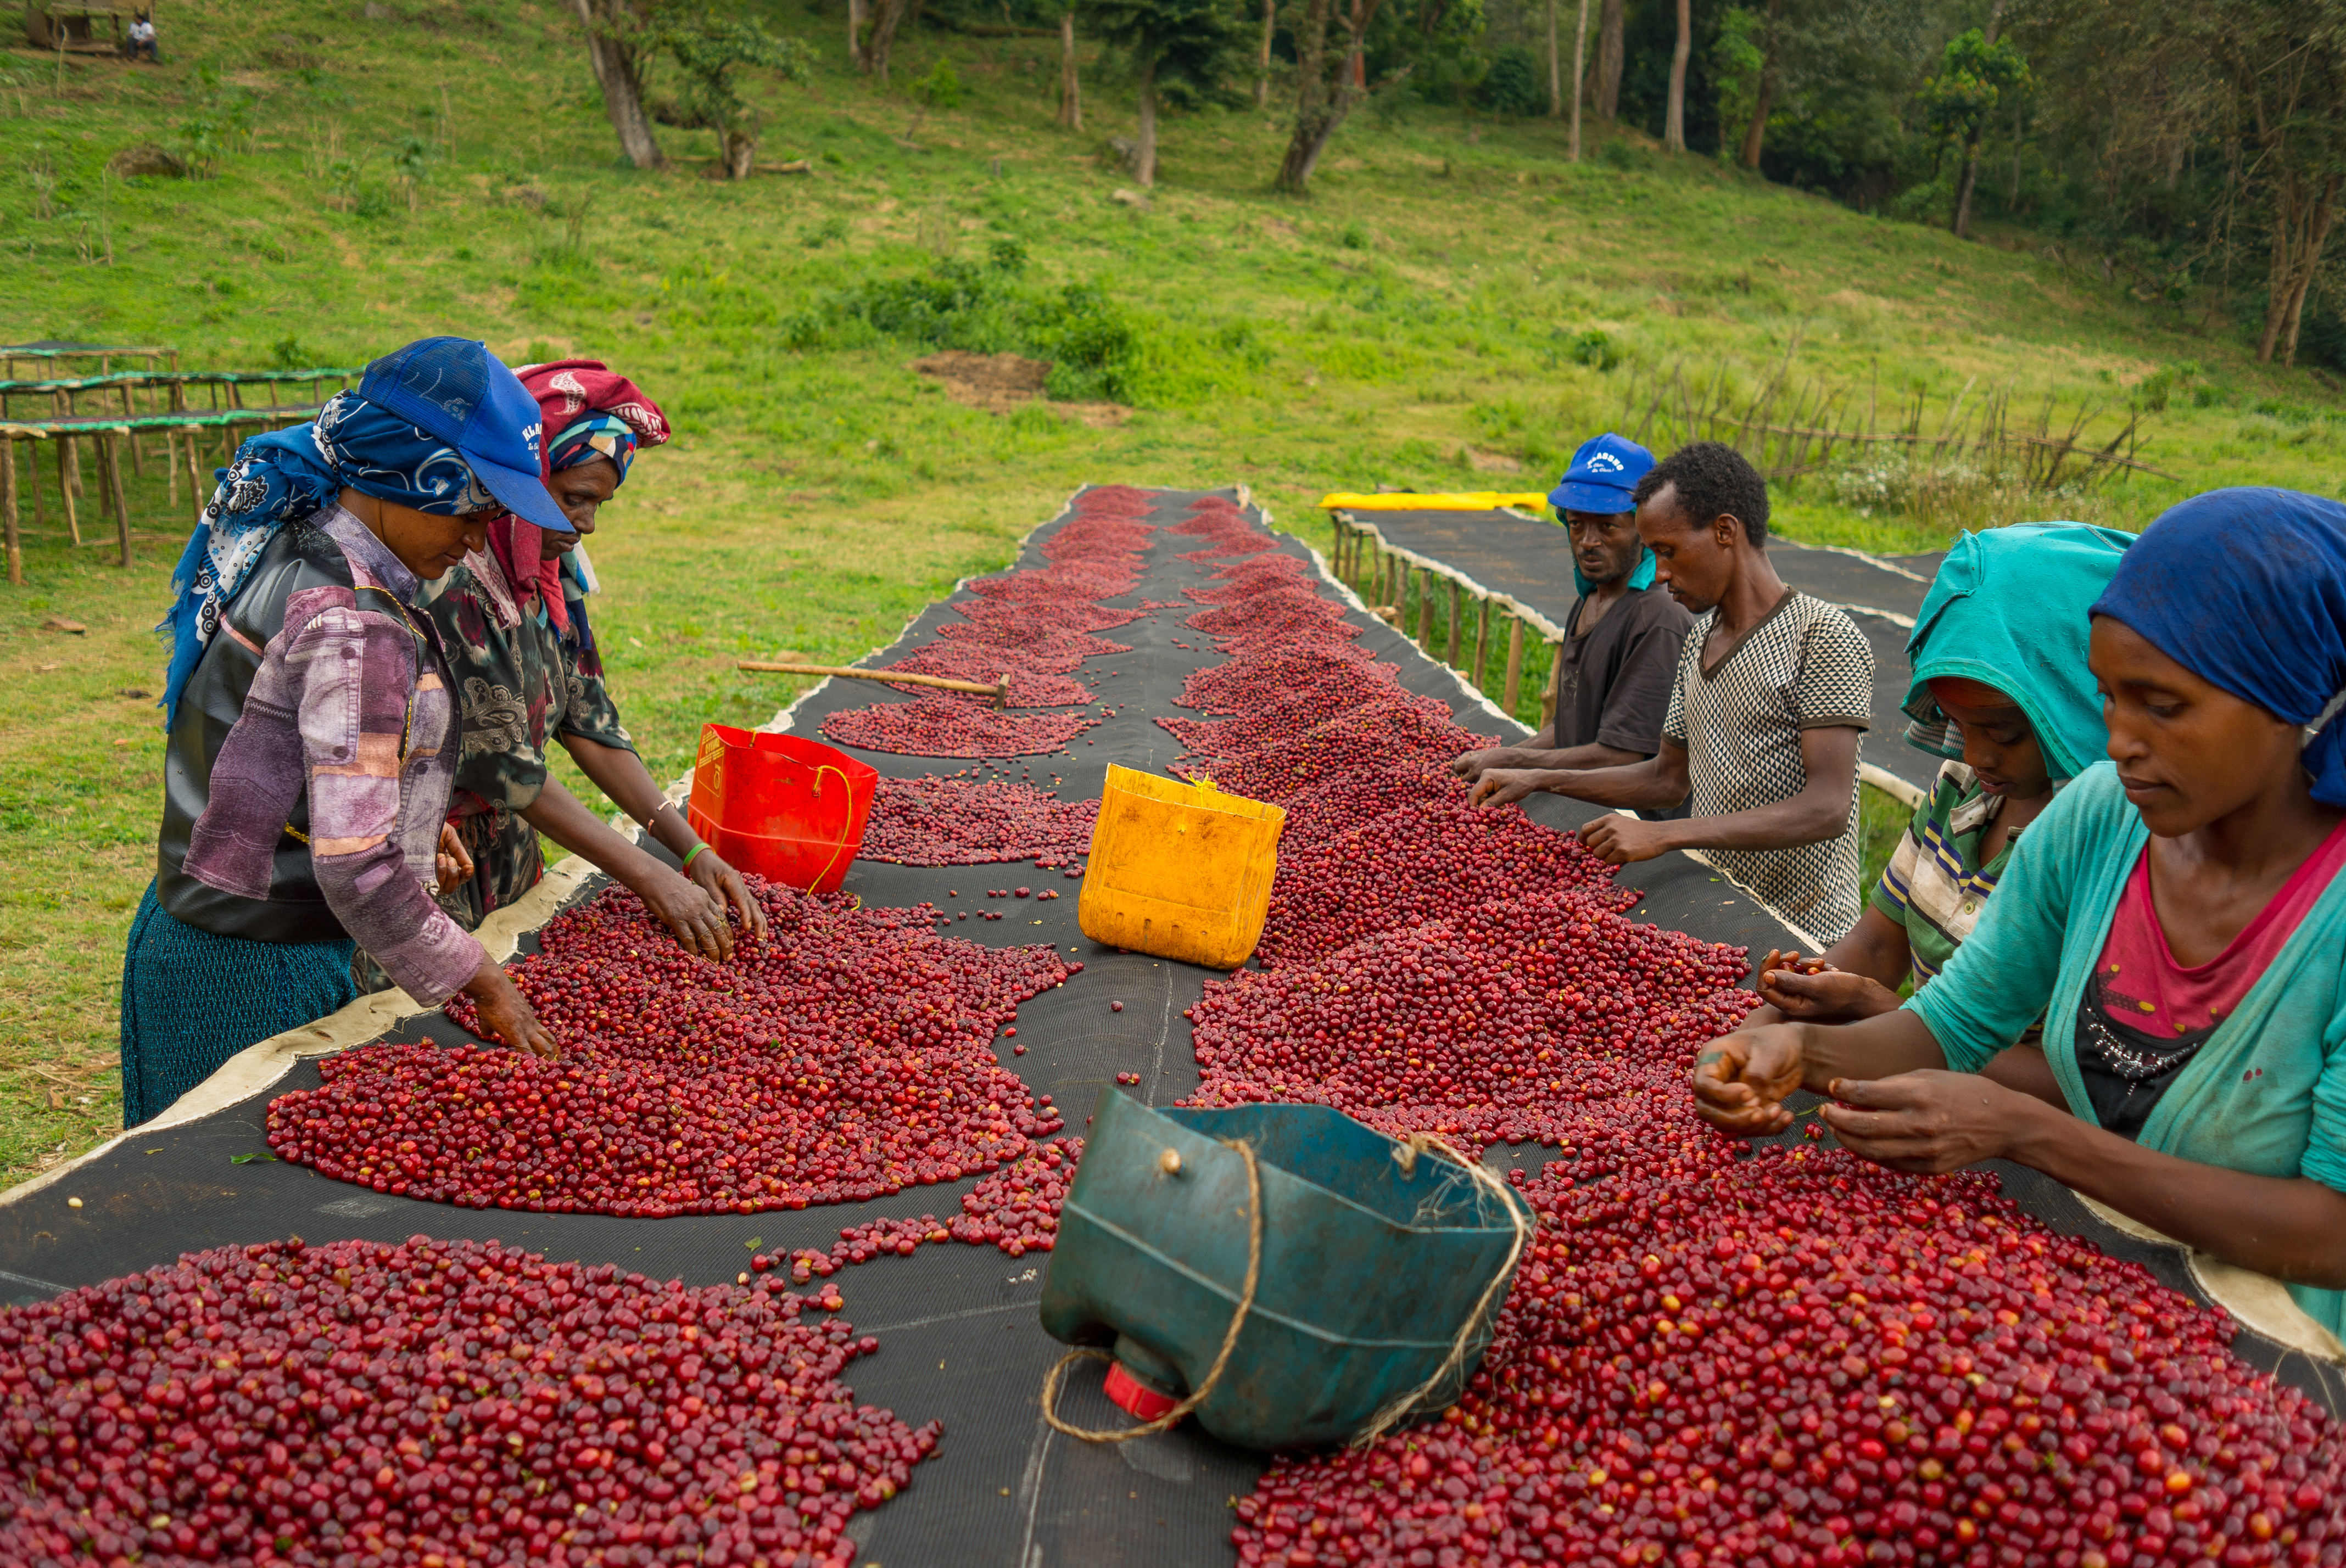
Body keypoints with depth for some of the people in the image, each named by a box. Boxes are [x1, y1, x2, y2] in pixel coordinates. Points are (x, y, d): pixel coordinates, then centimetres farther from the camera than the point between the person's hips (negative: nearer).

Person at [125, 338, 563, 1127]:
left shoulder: (285, 546, 4)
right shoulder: (355, 626, -25)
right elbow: (358, 875, -28)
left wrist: (405, 820, 16)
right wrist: (485, 987, -18)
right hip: (254, 980, -9)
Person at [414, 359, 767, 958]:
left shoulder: (552, 571, 3)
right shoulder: (452, 580, -23)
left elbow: (588, 721, 3)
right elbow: (504, 765, -24)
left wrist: (694, 850, -6)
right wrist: (652, 879, -23)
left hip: (509, 853, 8)